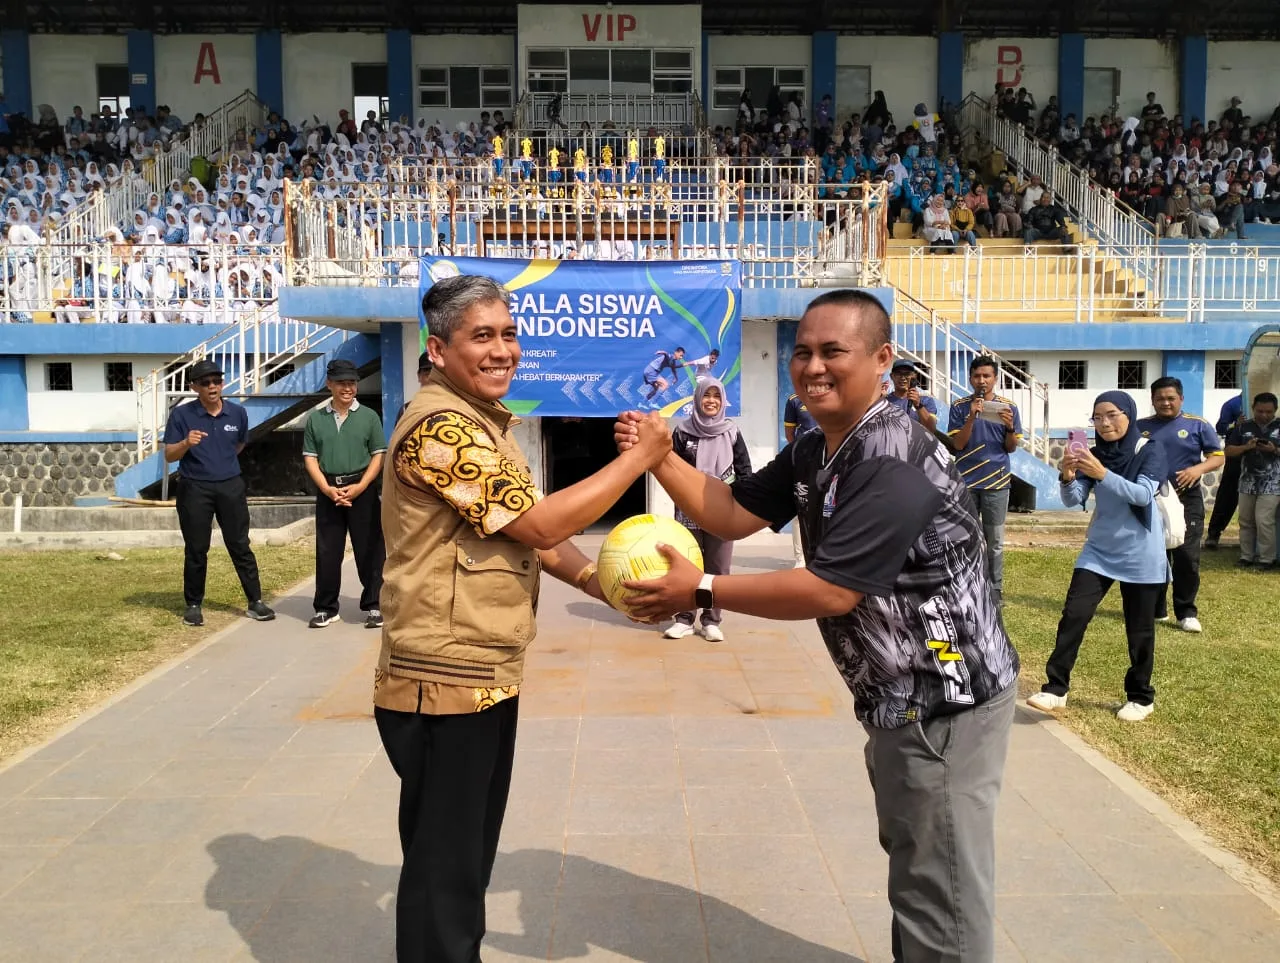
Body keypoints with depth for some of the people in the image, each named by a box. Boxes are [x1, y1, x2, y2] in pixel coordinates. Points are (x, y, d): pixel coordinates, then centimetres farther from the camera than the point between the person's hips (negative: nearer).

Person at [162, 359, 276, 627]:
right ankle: (193, 605, 18)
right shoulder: (181, 414, -7)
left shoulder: (238, 413, 1)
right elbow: (169, 456, -8)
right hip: (194, 490, -2)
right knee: (196, 550, 6)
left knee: (240, 545, 4)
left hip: (231, 487, 2)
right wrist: (187, 443, -27)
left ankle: (255, 601, 9)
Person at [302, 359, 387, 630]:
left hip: (362, 490, -2)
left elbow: (378, 455, 1)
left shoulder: (368, 416, 3)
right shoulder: (315, 418, 8)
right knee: (327, 552, 6)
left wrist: (360, 486, -11)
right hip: (328, 491, 2)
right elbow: (310, 458, 6)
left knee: (369, 550, 0)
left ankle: (373, 606, 9)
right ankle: (326, 608, 16)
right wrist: (328, 489, -8)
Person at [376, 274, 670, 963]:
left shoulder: (483, 420, 13)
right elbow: (539, 523, -22)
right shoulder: (440, 427, -20)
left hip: (484, 674, 10)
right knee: (443, 864, 7)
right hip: (446, 682, -10)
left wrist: (593, 579, -1)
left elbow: (522, 528, 15)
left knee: (471, 850, 23)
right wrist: (641, 457, -15)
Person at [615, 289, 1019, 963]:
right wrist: (659, 455, -9)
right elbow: (733, 513, 5)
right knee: (913, 868, 27)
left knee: (940, 892, 3)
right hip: (905, 699, 10)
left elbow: (828, 592, -29)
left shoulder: (894, 464, -26)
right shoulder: (814, 452, 7)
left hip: (944, 702, -10)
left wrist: (700, 591, -24)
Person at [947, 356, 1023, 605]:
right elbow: (958, 444, -6)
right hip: (966, 481, 0)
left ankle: (995, 588, 11)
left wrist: (1010, 427, -16)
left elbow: (1011, 448, 4)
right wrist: (972, 417, -18)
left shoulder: (1008, 407, 3)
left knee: (995, 540, 4)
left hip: (996, 481, 0)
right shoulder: (960, 407, 1)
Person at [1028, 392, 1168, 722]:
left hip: (1140, 556, -3)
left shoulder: (1150, 452, -9)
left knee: (1139, 629, 7)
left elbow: (1143, 494, -25)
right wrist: (1067, 476, -30)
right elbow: (1073, 500, -8)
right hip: (1099, 551, 3)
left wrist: (1102, 474, -39)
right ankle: (1056, 688, -2)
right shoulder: (1094, 455, 1)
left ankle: (1141, 697, 24)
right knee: (1073, 614, -7)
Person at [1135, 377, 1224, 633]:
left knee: (1187, 556, -6)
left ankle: (1186, 612, 5)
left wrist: (1198, 469, -19)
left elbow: (1218, 456, 1)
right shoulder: (1141, 427, 6)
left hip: (1186, 500, -2)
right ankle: (1155, 609, 21)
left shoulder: (1198, 425, 1)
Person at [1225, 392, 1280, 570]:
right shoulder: (1243, 427, 7)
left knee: (1264, 520, -10)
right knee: (1246, 521, 8)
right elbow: (1229, 451, 6)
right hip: (1247, 482, 4)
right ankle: (1246, 557, 17)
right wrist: (1246, 447, -11)